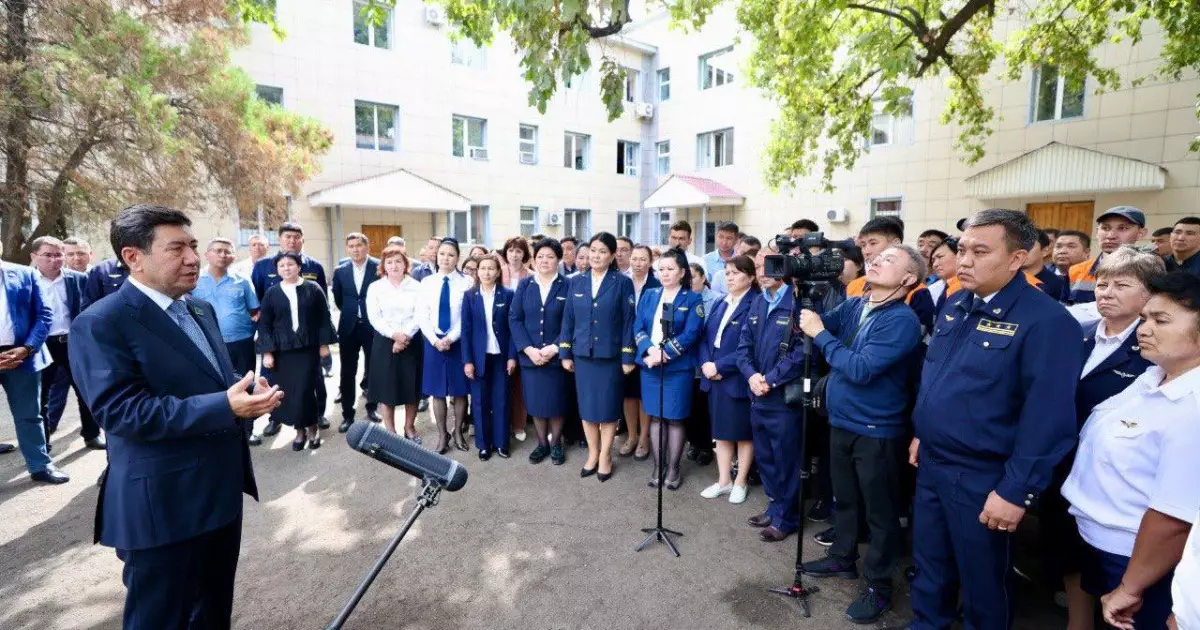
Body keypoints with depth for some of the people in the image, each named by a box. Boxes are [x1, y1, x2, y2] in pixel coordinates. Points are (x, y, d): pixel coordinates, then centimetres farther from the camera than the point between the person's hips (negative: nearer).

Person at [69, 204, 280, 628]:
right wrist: (226, 407, -32)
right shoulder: (101, 323, -16)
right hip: (163, 504, -7)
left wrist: (248, 393, -7)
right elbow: (120, 411, -24)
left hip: (222, 489, 8)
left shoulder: (201, 309, 10)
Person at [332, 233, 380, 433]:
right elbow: (338, 298, 16)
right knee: (347, 373, 5)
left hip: (373, 325, -2)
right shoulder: (340, 270, 4)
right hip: (349, 327, 2)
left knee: (373, 369, 10)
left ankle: (372, 407, 27)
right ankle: (347, 414, 14)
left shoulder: (380, 266, -7)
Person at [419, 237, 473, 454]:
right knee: (437, 391, 8)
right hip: (433, 342, 2)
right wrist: (435, 340, -10)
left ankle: (458, 431, 25)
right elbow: (422, 317, 2)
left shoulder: (465, 282, -5)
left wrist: (450, 339, -14)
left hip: (458, 342, -2)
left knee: (460, 390, 7)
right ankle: (442, 435, 21)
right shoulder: (427, 282, 4)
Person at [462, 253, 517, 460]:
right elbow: (466, 330, -1)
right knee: (480, 401, 8)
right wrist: (467, 360, -6)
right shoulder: (469, 295, 1)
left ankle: (501, 442, 22)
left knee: (501, 400, 7)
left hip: (501, 355, 0)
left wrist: (512, 356, -7)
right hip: (479, 356, 1)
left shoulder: (507, 294, -1)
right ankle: (483, 444, 22)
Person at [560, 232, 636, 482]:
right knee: (586, 407, 11)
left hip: (610, 355, -3)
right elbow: (568, 319, 7)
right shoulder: (576, 282, 5)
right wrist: (565, 353, 3)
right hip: (582, 355, 3)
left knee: (607, 407, 6)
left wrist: (628, 357, -8)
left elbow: (628, 322, -5)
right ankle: (592, 454, 27)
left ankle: (605, 456, 23)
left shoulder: (622, 283, -4)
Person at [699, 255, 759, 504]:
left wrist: (720, 366, -19)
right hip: (714, 378, 7)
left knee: (743, 433, 10)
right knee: (721, 432, 15)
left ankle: (740, 482, 26)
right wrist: (706, 364, -7)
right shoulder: (720, 303, 13)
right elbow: (705, 337, 10)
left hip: (738, 379, -7)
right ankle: (724, 481, 28)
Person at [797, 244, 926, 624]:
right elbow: (818, 322, -5)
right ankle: (842, 558, 42)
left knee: (879, 512, 10)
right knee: (845, 498, 23)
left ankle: (878, 586, 27)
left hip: (877, 430, -7)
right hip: (841, 421, 7)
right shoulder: (853, 305, 4)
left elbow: (861, 369, -27)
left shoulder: (902, 320, -20)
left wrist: (820, 334, -22)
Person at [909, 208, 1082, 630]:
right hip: (931, 462, 7)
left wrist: (1016, 491, -18)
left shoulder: (1047, 322, -19)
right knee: (929, 561, 22)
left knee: (981, 578, 15)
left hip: (983, 477, -6)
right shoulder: (954, 306, 4)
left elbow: (1047, 417, -20)